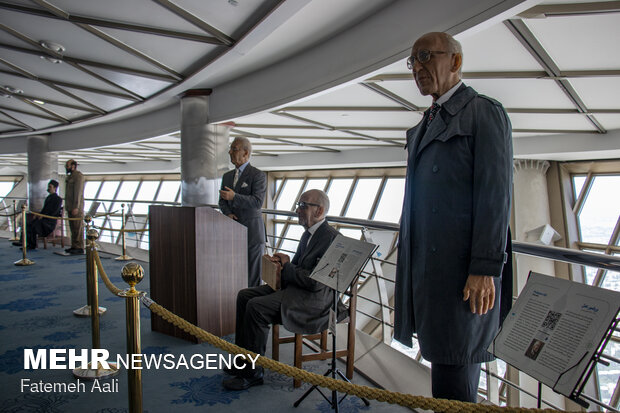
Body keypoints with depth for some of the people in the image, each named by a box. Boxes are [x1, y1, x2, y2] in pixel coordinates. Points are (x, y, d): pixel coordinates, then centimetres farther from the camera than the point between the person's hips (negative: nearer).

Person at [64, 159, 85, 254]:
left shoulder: (78, 176, -11)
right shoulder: (70, 176, 20)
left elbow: (78, 192, -18)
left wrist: (76, 207, -23)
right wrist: (68, 206, 18)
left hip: (76, 207, -10)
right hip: (70, 207, 10)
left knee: (78, 227, -8)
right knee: (73, 227, 10)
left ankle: (80, 248, -6)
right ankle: (74, 246, 15)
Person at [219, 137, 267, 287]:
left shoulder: (258, 175, -5)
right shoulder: (227, 176, 16)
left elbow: (258, 201, -15)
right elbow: (222, 201, 17)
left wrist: (234, 197, -25)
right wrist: (228, 213, -5)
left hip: (252, 230, -5)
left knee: (253, 273, -1)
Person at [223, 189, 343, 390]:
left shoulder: (331, 238, -18)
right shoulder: (308, 234, 13)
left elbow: (316, 282, -24)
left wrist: (286, 267, -12)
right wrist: (282, 263, -1)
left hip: (313, 298, -10)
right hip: (292, 287, 10)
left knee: (256, 308, -23)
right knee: (244, 296, 2)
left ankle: (252, 373, -7)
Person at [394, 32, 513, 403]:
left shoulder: (484, 112, -3)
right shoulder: (426, 125, 20)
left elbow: (496, 195, -12)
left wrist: (485, 270, -17)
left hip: (461, 269, -8)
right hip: (426, 265, 8)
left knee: (454, 379, 0)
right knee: (440, 356, 16)